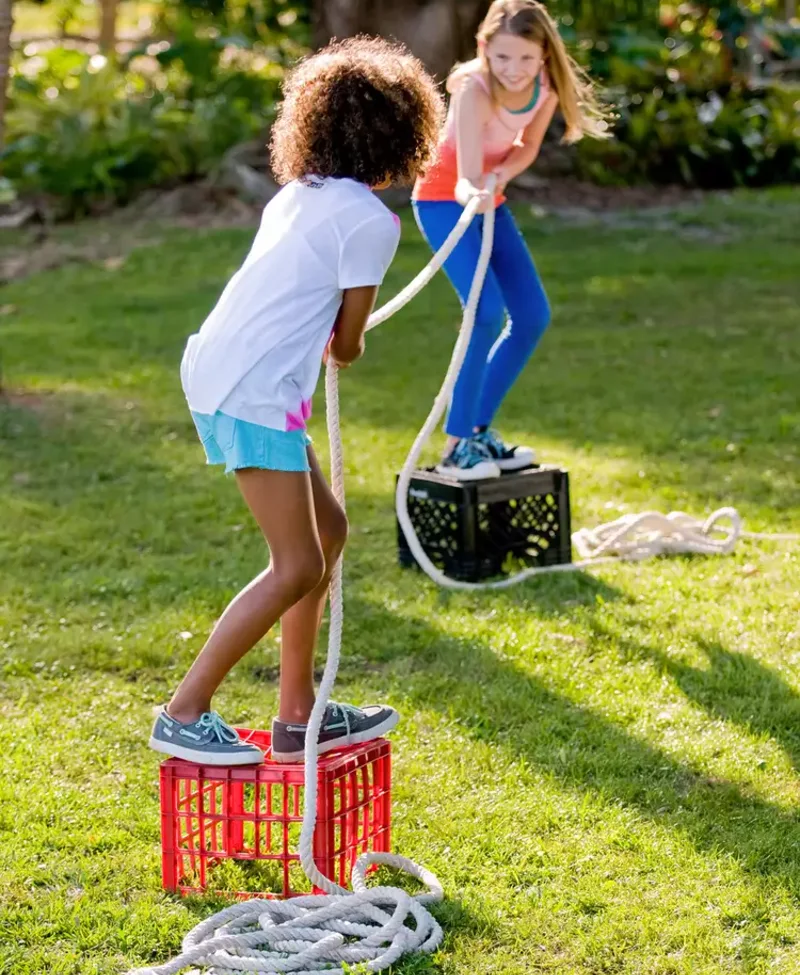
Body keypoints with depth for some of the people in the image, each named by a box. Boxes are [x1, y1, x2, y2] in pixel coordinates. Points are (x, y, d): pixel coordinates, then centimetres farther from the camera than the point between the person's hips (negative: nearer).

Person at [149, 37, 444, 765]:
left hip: (215, 373, 9)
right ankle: (184, 715, -1)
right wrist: (343, 344, 16)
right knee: (298, 567, -4)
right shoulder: (370, 221, -9)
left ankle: (298, 714, 21)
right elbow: (348, 344, -4)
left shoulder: (300, 196, 16)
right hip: (256, 395, -9)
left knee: (327, 530, 16)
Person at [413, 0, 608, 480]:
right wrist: (472, 194, -61)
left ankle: (480, 431, 17)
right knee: (488, 312, -23)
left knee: (533, 317, 5)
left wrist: (502, 174, -20)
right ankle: (455, 446, -15)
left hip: (489, 201, 7)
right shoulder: (476, 90, -30)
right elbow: (464, 177, -37)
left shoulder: (548, 86, -14)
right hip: (444, 197, -7)